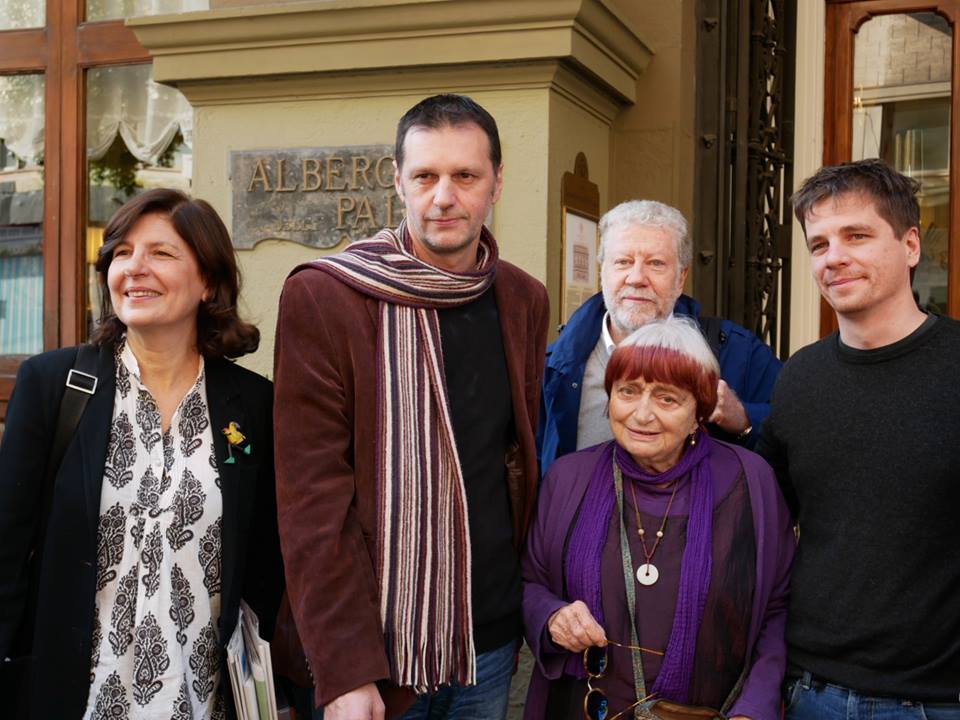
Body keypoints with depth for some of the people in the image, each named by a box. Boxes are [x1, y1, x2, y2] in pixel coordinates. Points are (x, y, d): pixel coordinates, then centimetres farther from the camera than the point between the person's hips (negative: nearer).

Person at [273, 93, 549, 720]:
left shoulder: (525, 301, 4)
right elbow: (313, 497, -14)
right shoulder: (321, 297, -12)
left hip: (491, 644, 5)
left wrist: (527, 609, 10)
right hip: (372, 646, -4)